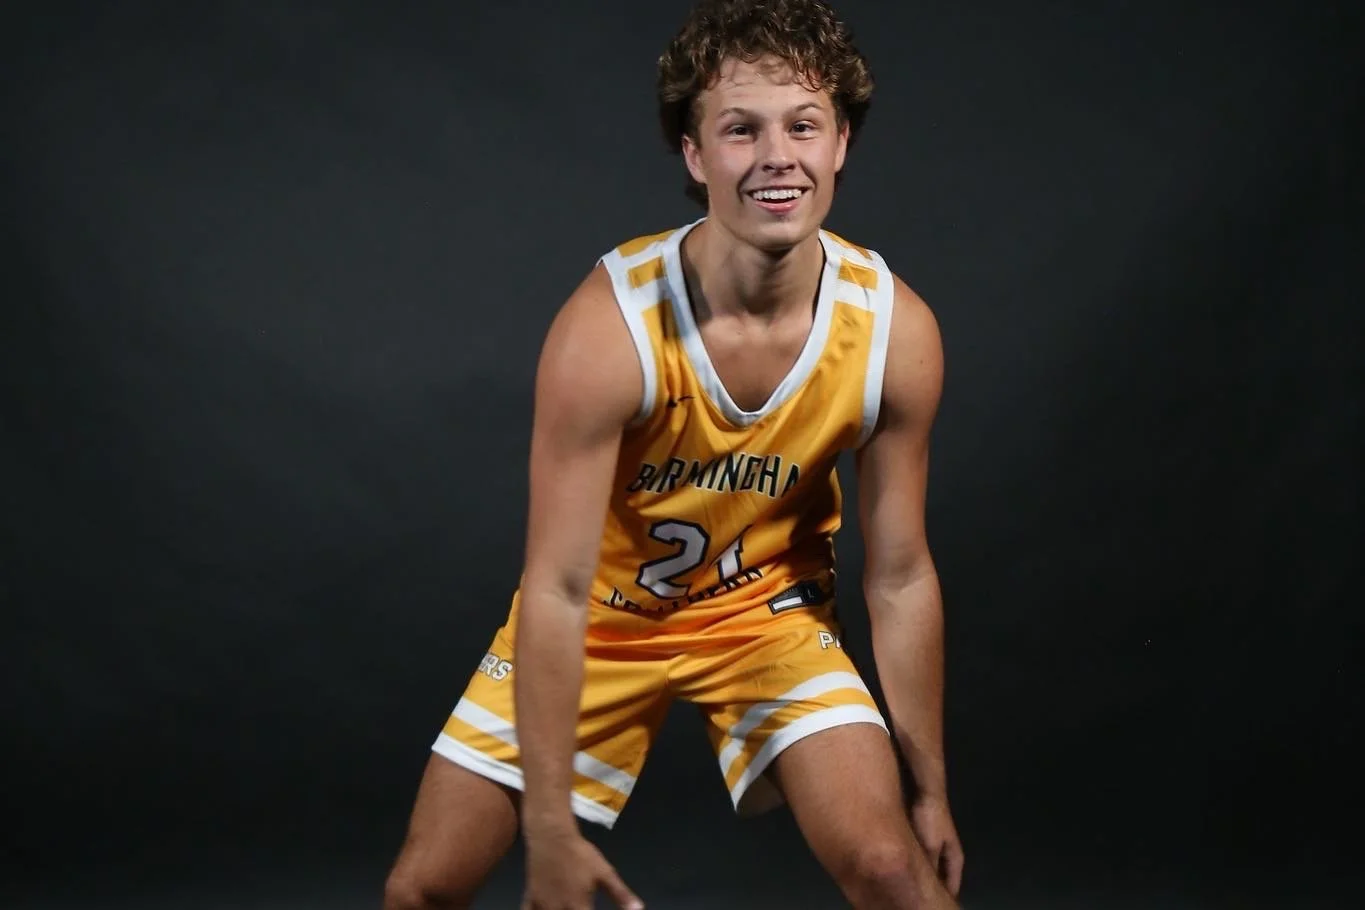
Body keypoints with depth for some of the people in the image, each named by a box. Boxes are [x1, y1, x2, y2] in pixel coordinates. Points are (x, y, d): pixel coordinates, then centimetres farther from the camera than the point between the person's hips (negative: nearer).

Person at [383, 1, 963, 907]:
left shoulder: (896, 330, -22)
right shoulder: (609, 327, -31)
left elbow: (901, 577, -9)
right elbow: (557, 591, -27)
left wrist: (932, 790, -2)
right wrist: (550, 830, -28)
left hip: (768, 611, 1)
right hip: (602, 614, -1)